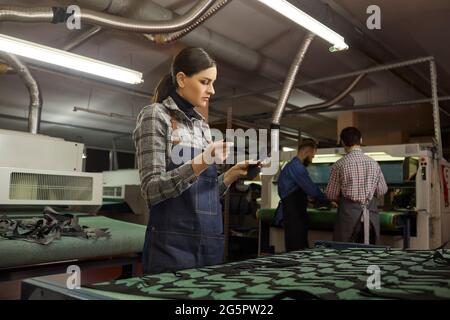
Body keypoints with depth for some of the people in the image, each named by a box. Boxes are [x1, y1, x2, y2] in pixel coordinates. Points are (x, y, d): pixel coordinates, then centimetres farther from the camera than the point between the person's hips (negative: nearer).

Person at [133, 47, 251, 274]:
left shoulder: (202, 125, 14)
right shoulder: (155, 116, -6)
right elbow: (152, 189, -14)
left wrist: (232, 174, 1)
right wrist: (200, 164, -25)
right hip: (172, 244, -7)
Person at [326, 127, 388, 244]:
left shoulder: (339, 164, -8)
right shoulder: (374, 163, 2)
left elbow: (331, 195, -2)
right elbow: (382, 190, 10)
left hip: (348, 212, -3)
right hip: (371, 211, 4)